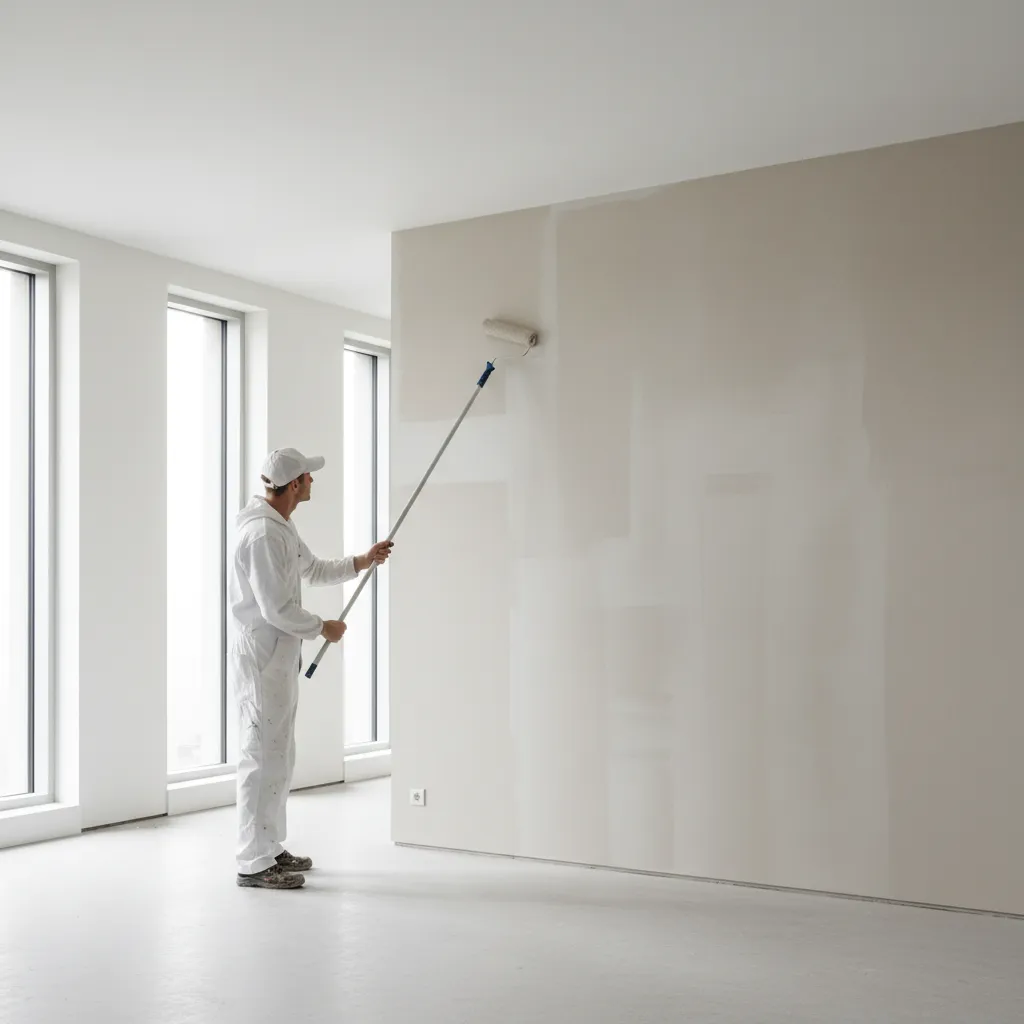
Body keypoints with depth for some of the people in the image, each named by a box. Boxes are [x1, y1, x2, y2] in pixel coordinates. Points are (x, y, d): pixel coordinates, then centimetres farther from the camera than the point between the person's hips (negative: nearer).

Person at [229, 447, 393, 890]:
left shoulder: (282, 528, 13)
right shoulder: (262, 534, -21)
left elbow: (314, 570, 28)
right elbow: (277, 609, -23)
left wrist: (363, 561, 19)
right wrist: (324, 628, -10)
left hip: (280, 658, 11)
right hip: (261, 658, -11)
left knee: (279, 756, 17)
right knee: (263, 758, -6)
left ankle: (270, 849, 28)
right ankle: (254, 864, 2)